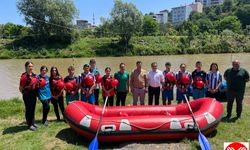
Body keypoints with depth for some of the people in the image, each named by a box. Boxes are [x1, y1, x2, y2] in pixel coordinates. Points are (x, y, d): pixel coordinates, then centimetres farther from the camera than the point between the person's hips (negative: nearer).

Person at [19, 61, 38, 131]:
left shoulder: (34, 75, 6)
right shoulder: (24, 76, -15)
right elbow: (20, 88, -13)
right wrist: (24, 93, -4)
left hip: (34, 94, 7)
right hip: (27, 95, -7)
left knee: (33, 109, 17)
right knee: (28, 109, 4)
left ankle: (32, 123, 31)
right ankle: (30, 125, 17)